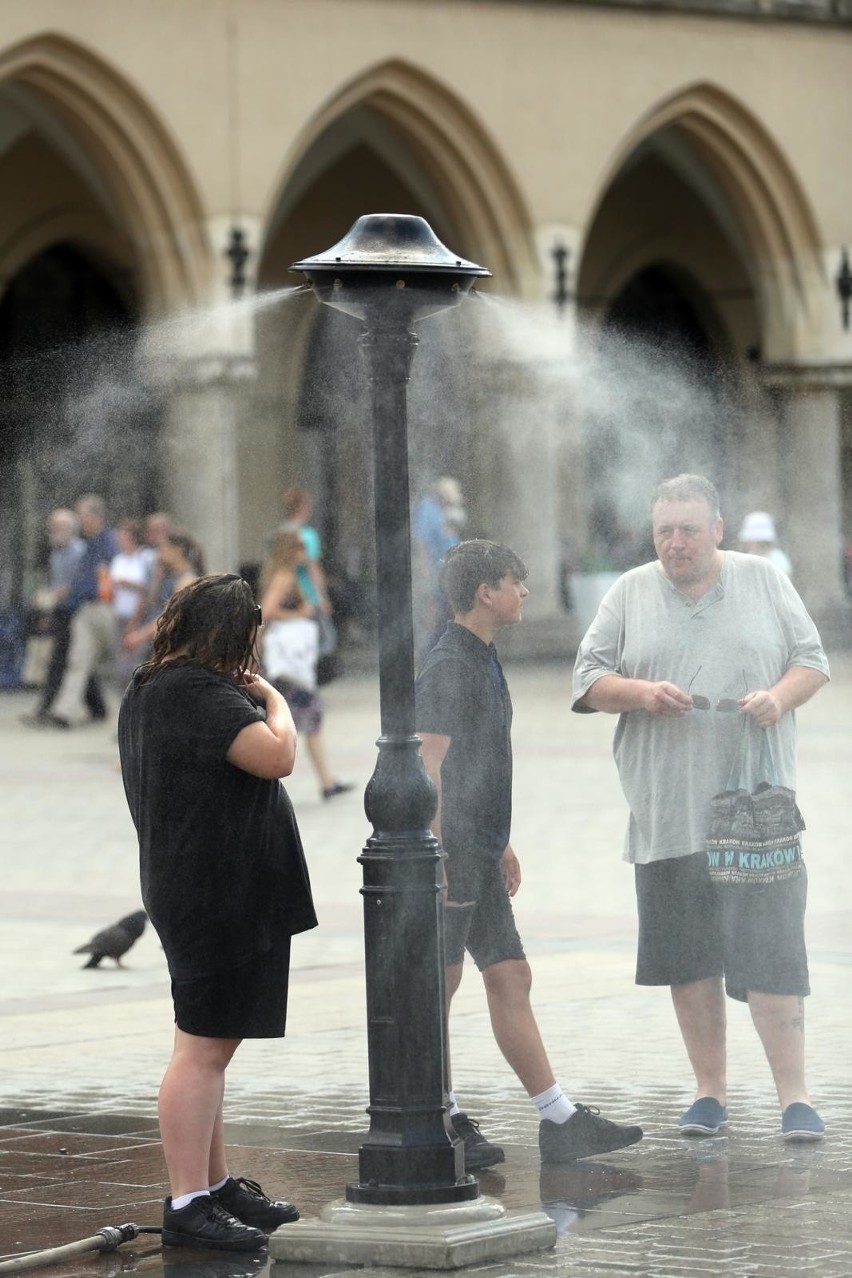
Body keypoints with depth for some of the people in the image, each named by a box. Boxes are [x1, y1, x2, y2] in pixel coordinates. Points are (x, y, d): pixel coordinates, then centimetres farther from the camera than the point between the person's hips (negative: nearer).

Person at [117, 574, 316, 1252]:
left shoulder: (149, 690, 14)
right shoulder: (198, 693, -19)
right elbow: (277, 756, -25)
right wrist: (270, 694, -11)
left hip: (192, 886, 11)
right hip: (219, 893, -11)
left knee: (213, 1044, 18)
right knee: (203, 1048, -9)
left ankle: (215, 1183, 26)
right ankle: (188, 1206, -8)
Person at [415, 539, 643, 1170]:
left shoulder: (483, 660, 15)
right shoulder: (448, 665, -15)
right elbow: (431, 765, -19)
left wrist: (501, 842, 25)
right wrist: (435, 856, -23)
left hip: (479, 852, 10)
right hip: (450, 854, -10)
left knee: (510, 979, 8)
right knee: (439, 982, -2)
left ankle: (561, 1123, 9)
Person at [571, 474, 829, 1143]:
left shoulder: (764, 581, 7)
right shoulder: (631, 593, 9)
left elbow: (812, 660, 9)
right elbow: (588, 679, 7)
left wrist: (780, 696, -12)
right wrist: (641, 694, -12)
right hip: (667, 813, 2)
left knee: (770, 954, -7)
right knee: (689, 959, 6)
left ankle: (795, 1095, -2)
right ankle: (710, 1092, 16)